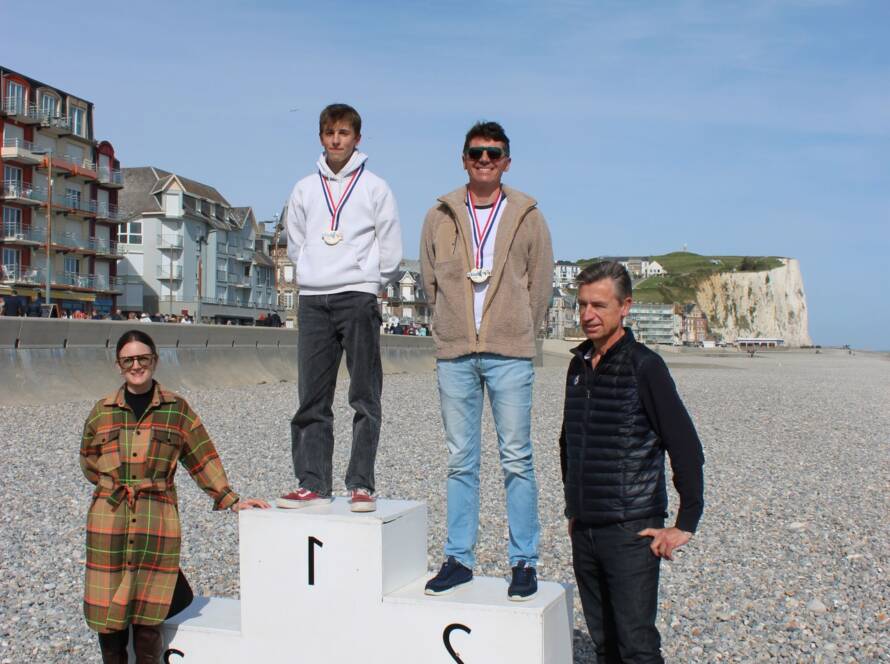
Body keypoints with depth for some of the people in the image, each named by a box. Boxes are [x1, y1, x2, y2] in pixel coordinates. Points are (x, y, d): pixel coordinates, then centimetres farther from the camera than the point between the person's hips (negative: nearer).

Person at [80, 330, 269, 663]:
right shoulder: (102, 411, 8)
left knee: (148, 616, 0)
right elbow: (89, 460, 20)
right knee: (107, 611, 4)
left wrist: (230, 499, -1)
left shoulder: (177, 409, 3)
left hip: (157, 520, -2)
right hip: (109, 519, 2)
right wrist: (115, 485, 8)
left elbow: (203, 459, 5)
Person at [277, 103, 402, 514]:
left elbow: (390, 253, 4)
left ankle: (361, 485, -1)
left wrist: (363, 280, 7)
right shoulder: (305, 189, 14)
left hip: (358, 298, -3)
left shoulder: (375, 188, 4)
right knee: (312, 400, 3)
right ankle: (312, 484, 7)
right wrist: (317, 275, 11)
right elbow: (295, 246, 19)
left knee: (365, 399, -3)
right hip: (313, 300, 4)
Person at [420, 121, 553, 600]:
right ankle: (458, 559, 15)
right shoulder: (440, 217, 9)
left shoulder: (527, 216, 6)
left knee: (516, 458, -1)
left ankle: (524, 562, 8)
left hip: (510, 354, -2)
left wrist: (517, 332, 9)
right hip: (454, 353, 2)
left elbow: (541, 284, 10)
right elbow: (429, 281, 15)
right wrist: (454, 328, 12)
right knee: (460, 461, 6)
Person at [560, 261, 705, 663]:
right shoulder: (578, 365, 9)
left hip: (631, 531, -6)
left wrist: (685, 525, -14)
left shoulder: (644, 366, -11)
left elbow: (686, 448, -13)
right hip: (585, 531, 6)